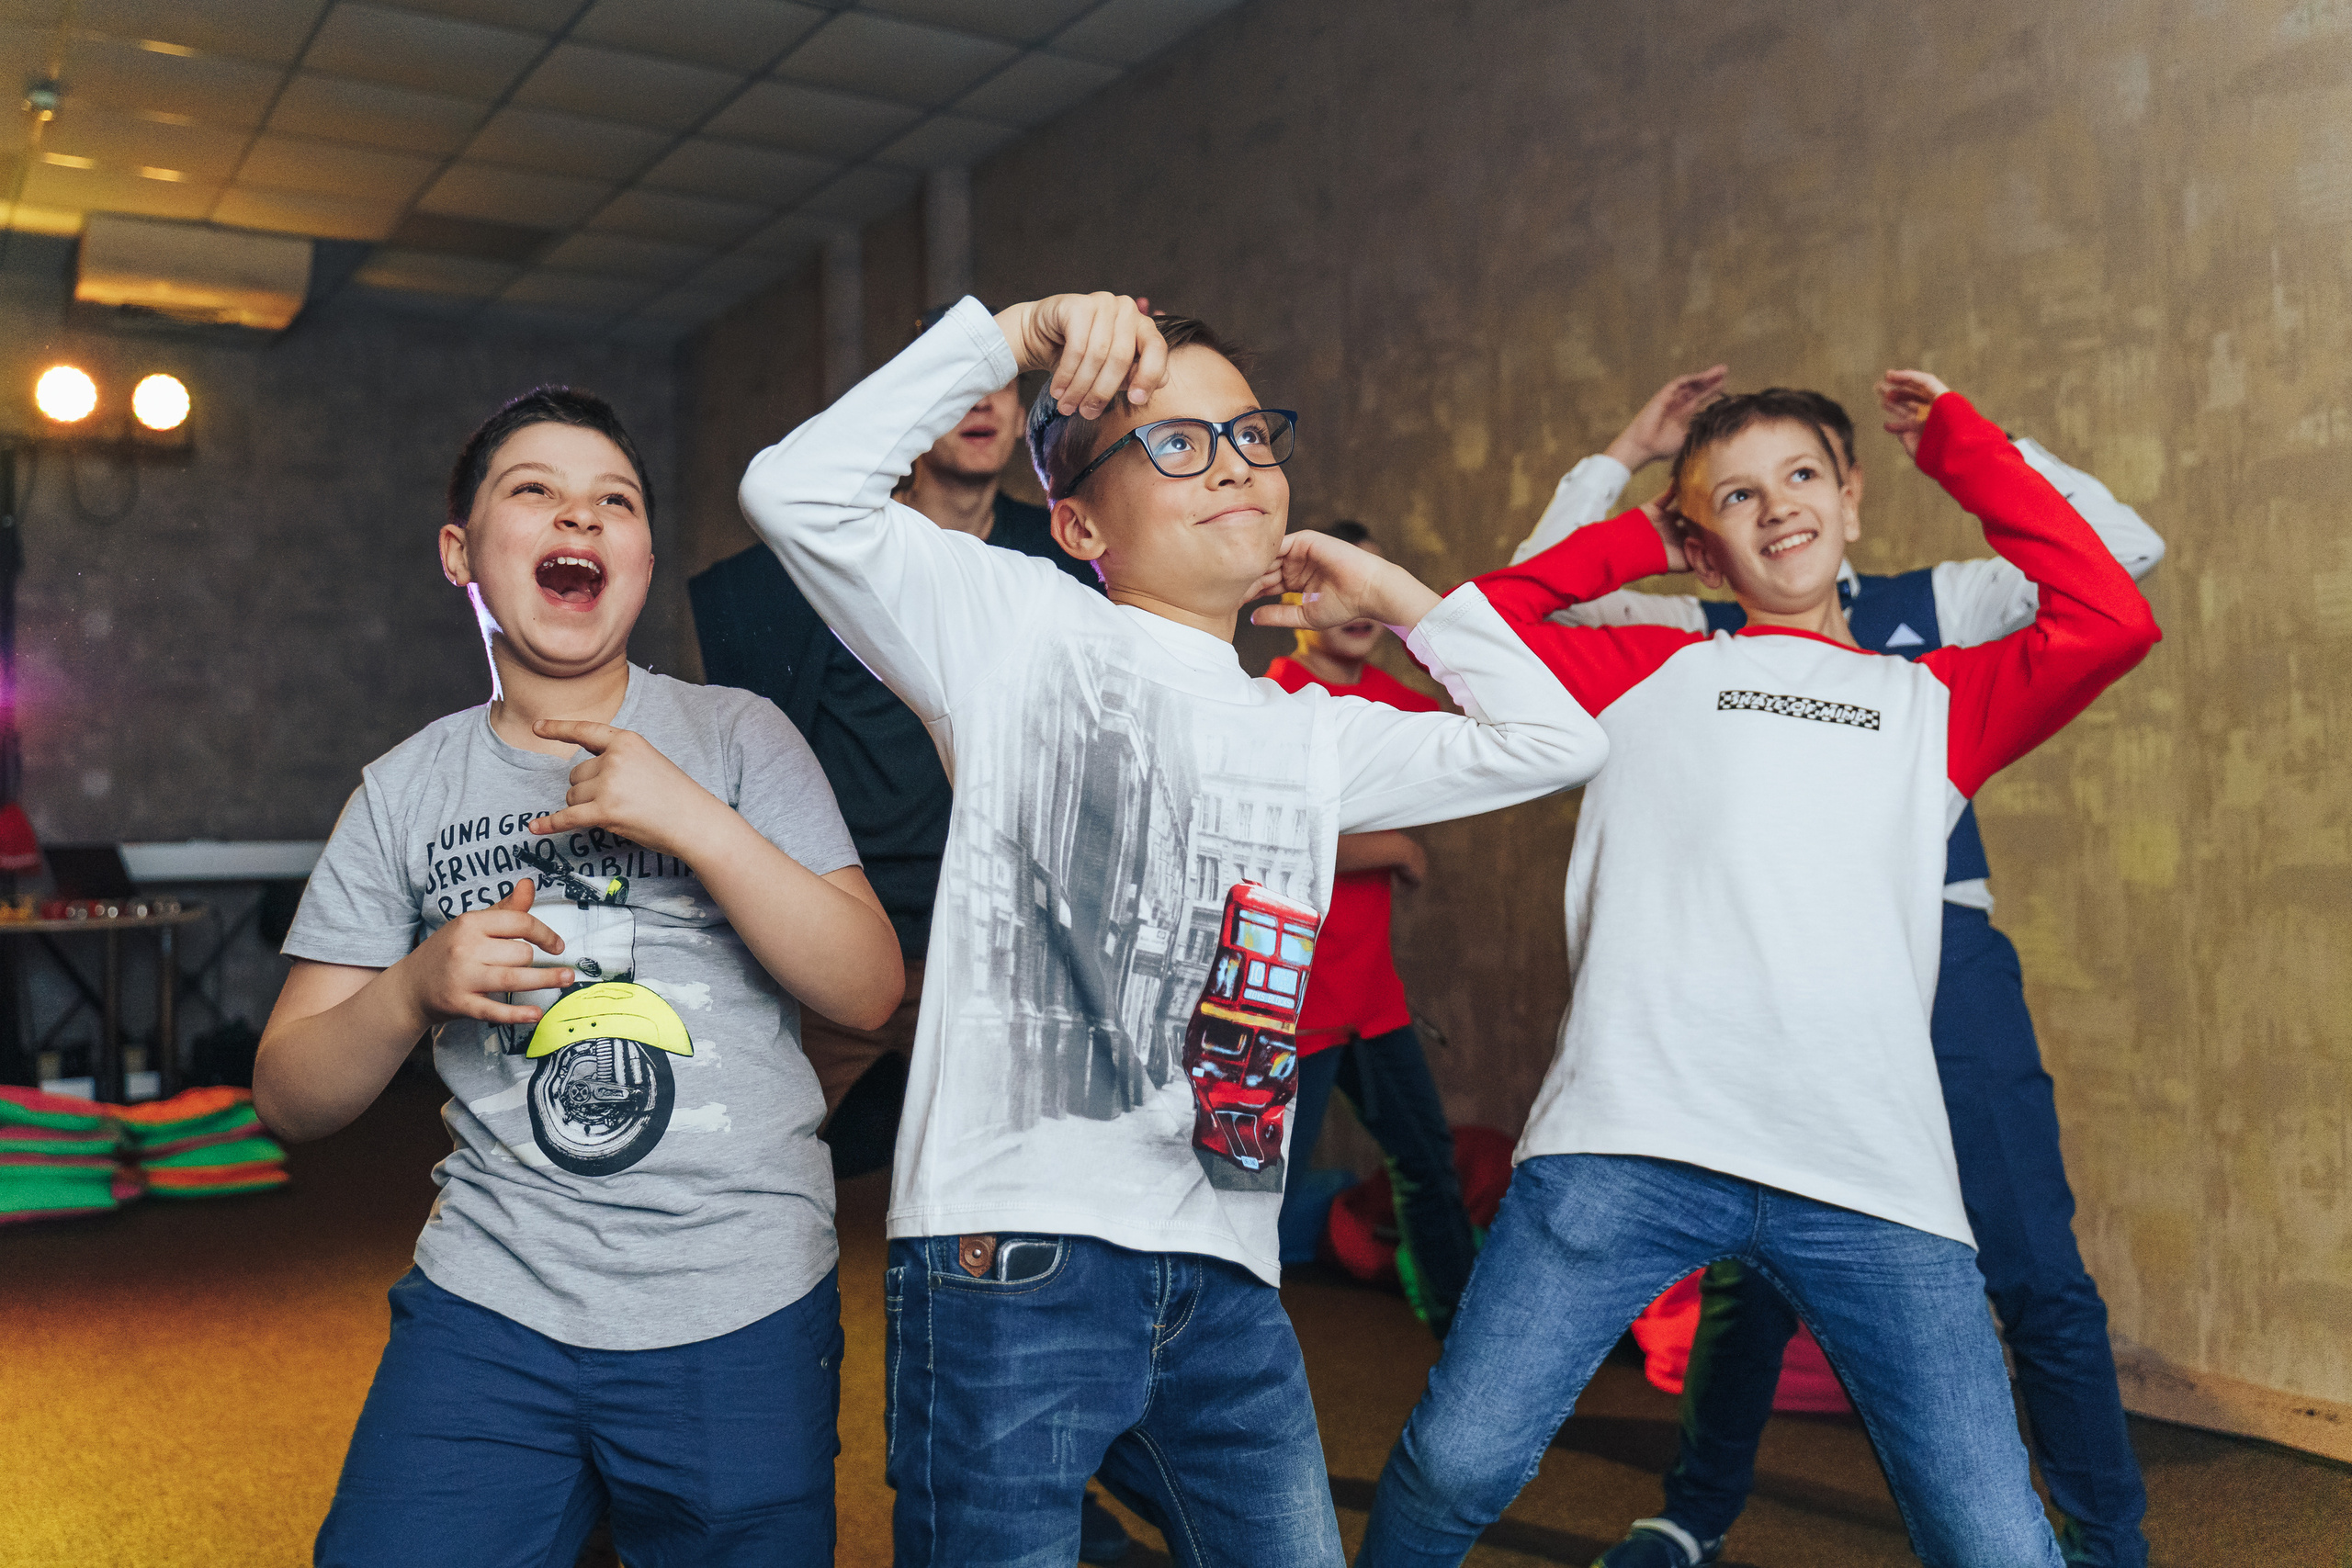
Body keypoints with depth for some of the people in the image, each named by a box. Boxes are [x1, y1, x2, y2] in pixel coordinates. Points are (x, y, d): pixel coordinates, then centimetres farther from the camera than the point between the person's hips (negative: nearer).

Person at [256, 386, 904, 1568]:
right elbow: (290, 1099, 7)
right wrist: (416, 987, -13)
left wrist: (695, 822, -18)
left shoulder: (737, 737, 0)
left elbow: (869, 989, -7)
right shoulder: (406, 789, 5)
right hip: (489, 1303, 1)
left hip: (740, 1308, -1)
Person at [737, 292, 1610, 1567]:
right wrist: (1013, 335, -11)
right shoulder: (1023, 627, 3)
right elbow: (798, 491, -10)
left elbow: (1554, 741, 25)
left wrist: (1393, 596, 22)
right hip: (1015, 1254, -5)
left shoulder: (1310, 739, 19)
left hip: (1224, 1279, 6)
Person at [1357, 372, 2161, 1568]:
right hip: (1633, 1143, -1)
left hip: (1874, 1177, 2)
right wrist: (1635, 539, 24)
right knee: (1456, 1463, -9)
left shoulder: (1936, 699, 23)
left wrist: (1956, 442, 19)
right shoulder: (1648, 671, 20)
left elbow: (2109, 621, 9)